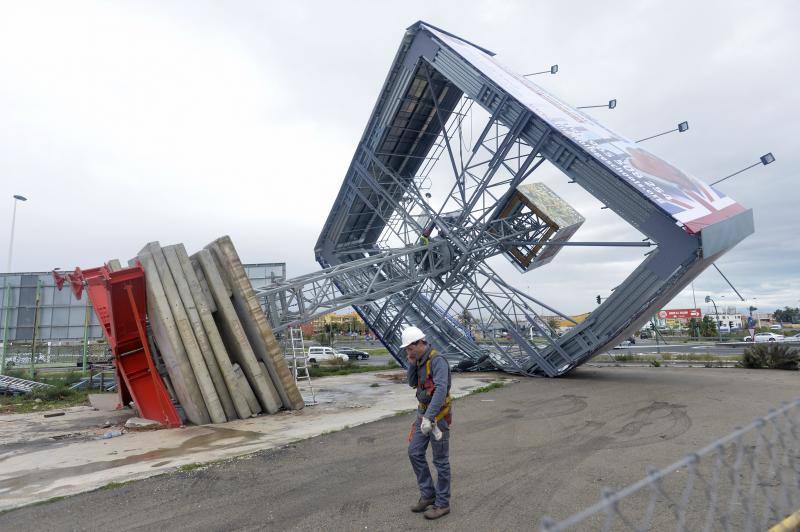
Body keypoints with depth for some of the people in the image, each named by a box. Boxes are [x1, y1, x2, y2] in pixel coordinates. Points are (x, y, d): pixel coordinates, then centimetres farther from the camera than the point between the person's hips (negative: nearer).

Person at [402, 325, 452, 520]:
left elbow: (441, 391, -33)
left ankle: (442, 503, 17)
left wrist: (428, 417, -37)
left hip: (438, 415, -9)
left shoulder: (438, 361, -23)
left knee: (440, 460, 3)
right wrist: (412, 363, -4)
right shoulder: (421, 360, 7)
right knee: (415, 452, 9)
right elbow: (412, 383, 12)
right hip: (424, 412, 9)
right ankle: (428, 495, 22)